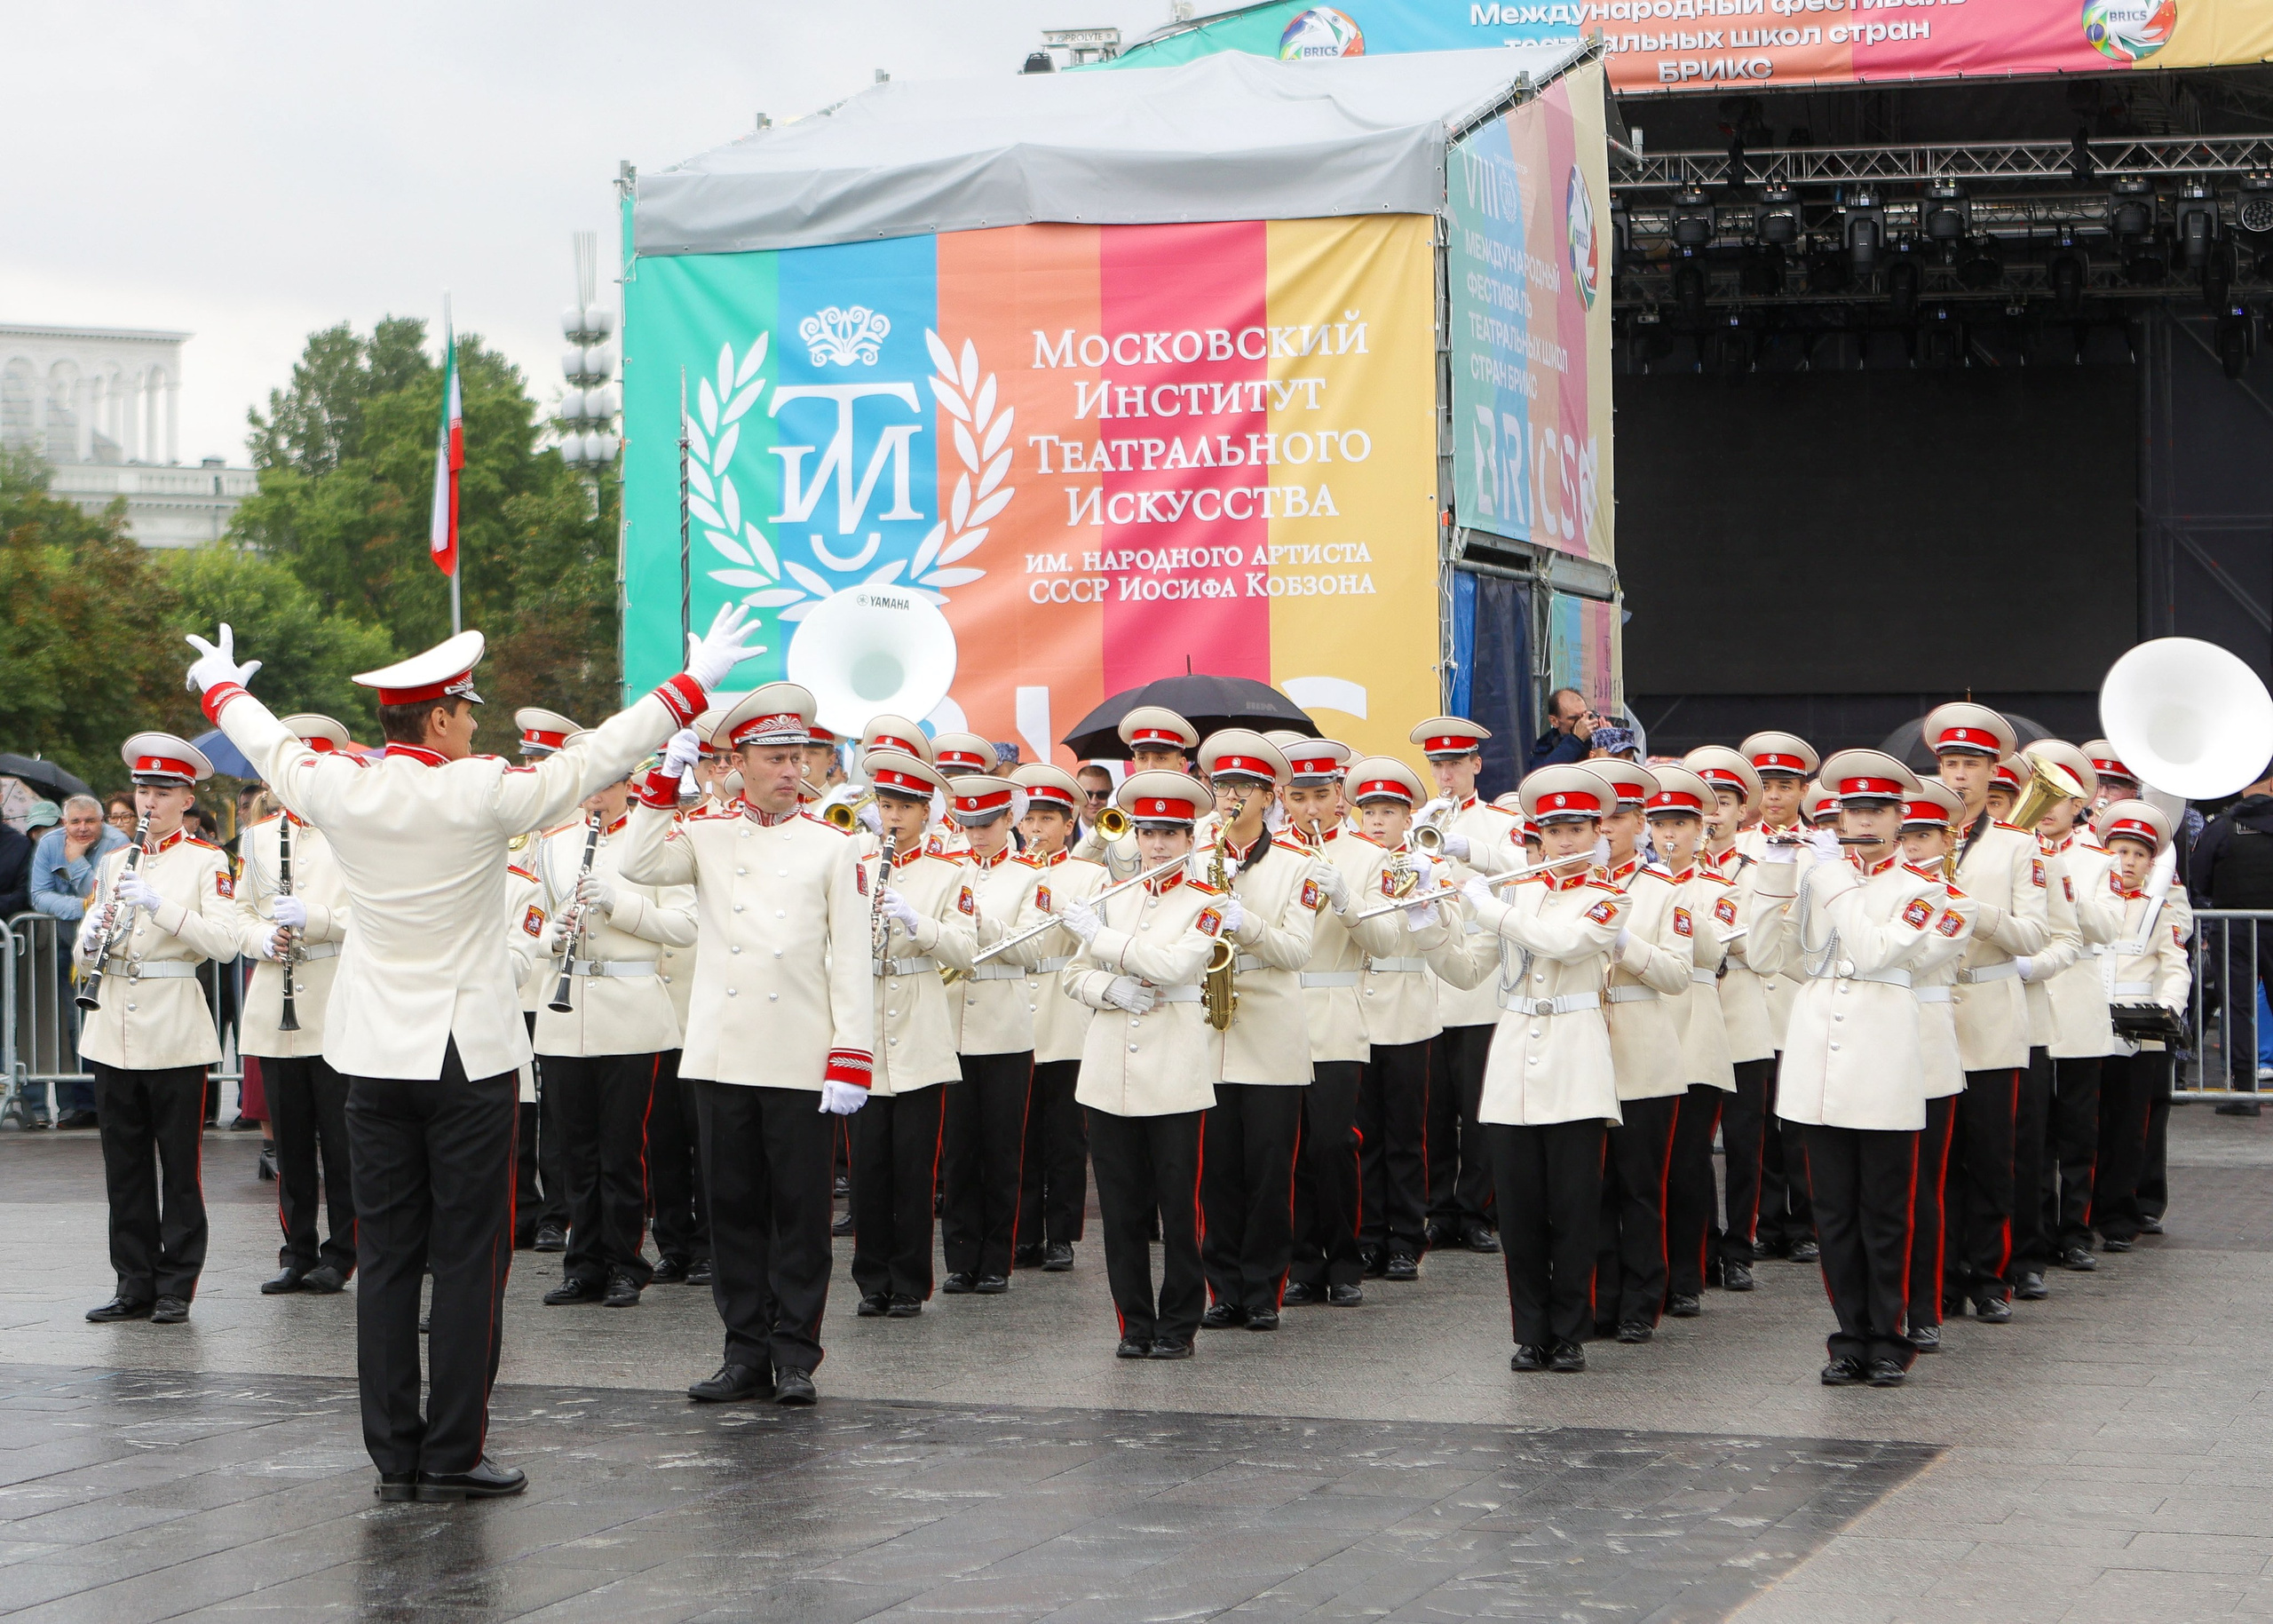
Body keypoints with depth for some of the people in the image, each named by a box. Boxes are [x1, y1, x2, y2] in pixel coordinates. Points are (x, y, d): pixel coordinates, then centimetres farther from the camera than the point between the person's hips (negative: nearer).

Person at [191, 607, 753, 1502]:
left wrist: (223, 687, 39)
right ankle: (453, 1455, 1)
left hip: (375, 1058, 5)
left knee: (385, 1254, 8)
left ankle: (393, 1454, 10)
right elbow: (597, 757, -7)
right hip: (469, 1054, -4)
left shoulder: (340, 789, -3)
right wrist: (694, 682, 4)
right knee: (468, 1257, 1)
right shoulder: (483, 794, -14)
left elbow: (271, 747, 18)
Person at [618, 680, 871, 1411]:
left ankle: (795, 1355, 10)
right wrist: (664, 781, -13)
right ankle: (747, 1352, 15)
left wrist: (850, 1059, -8)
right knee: (733, 1206, 7)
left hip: (802, 1064, -2)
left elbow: (852, 960, -1)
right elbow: (639, 866, -11)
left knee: (801, 1209, 2)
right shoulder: (706, 833, 7)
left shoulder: (831, 846, 2)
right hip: (721, 1056, 2)